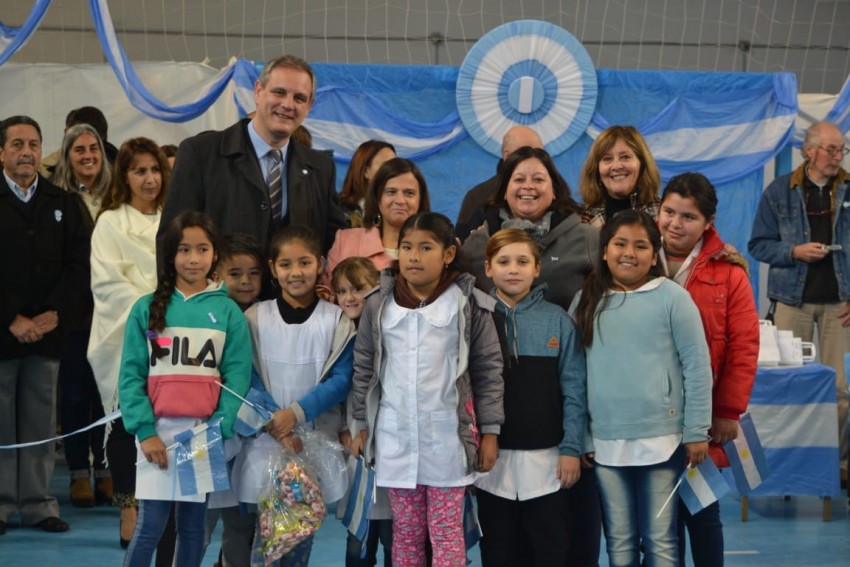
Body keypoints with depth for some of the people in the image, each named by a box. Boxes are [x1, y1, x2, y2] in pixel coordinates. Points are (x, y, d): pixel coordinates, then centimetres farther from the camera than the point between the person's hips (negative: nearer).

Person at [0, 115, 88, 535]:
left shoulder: (62, 204, 11)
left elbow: (78, 267, 7)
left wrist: (53, 314, -5)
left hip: (47, 332, 3)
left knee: (40, 422, 5)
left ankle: (37, 503, 10)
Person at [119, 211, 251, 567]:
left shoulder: (228, 312, 3)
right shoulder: (147, 308, 2)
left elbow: (237, 377, -2)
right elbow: (131, 374, -2)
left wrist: (218, 430, -13)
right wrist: (144, 430, -11)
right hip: (158, 430, -1)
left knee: (192, 526, 8)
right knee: (150, 526, -2)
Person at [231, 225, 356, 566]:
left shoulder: (336, 320, 0)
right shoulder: (254, 318, 1)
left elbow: (341, 379, -4)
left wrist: (296, 413, -16)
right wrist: (273, 423, -14)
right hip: (264, 441, 0)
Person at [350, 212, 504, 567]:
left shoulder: (469, 304, -4)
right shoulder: (379, 305, 3)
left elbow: (488, 371, -1)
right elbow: (363, 368, 10)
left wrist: (489, 432, -3)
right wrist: (361, 426, 9)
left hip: (448, 437, -2)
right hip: (395, 436, 3)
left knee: (447, 533, 3)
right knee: (405, 532, 12)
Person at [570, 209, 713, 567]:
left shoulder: (672, 297, -4)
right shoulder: (586, 301, 7)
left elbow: (697, 367, -4)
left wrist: (696, 432, -6)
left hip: (661, 438, -3)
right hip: (605, 441, 3)